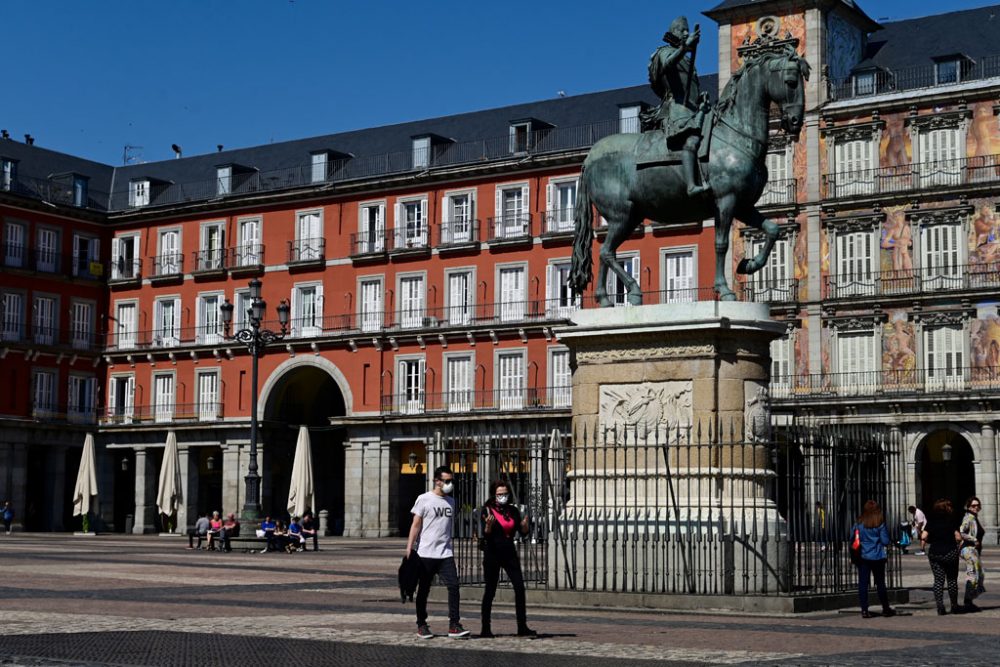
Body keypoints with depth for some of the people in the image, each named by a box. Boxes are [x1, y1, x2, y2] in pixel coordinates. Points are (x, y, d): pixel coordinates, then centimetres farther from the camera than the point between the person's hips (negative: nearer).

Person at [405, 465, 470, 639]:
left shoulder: (450, 502, 13)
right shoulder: (424, 499, -3)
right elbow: (415, 525, -5)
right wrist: (409, 549, -11)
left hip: (445, 553, 4)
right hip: (426, 553, -4)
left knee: (453, 586, -9)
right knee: (424, 590, 5)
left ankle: (454, 626, -7)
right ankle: (421, 625, 16)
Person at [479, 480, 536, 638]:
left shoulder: (513, 511, 9)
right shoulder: (488, 511, -5)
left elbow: (523, 532, 7)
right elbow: (486, 535, -12)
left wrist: (524, 525, -14)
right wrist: (488, 525, -32)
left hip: (509, 554, 4)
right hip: (492, 554, -4)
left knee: (520, 587, -5)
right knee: (490, 590, 0)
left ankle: (522, 627, -1)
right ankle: (485, 629, 8)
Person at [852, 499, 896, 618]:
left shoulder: (858, 524, -1)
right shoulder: (880, 524, -7)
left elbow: (852, 539, 3)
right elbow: (885, 541, -7)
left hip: (862, 557, 1)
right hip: (877, 557, -1)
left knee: (862, 584, 2)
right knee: (880, 583, 10)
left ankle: (864, 610, -1)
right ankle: (886, 609, 20)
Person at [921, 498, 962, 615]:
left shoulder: (931, 522, 0)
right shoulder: (951, 521, -7)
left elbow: (924, 537, -9)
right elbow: (958, 538, -12)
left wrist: (928, 541, 12)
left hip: (934, 553, 2)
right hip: (950, 552, -2)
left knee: (938, 580, 4)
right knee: (952, 579, 9)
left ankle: (940, 607, -3)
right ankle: (954, 606, 16)